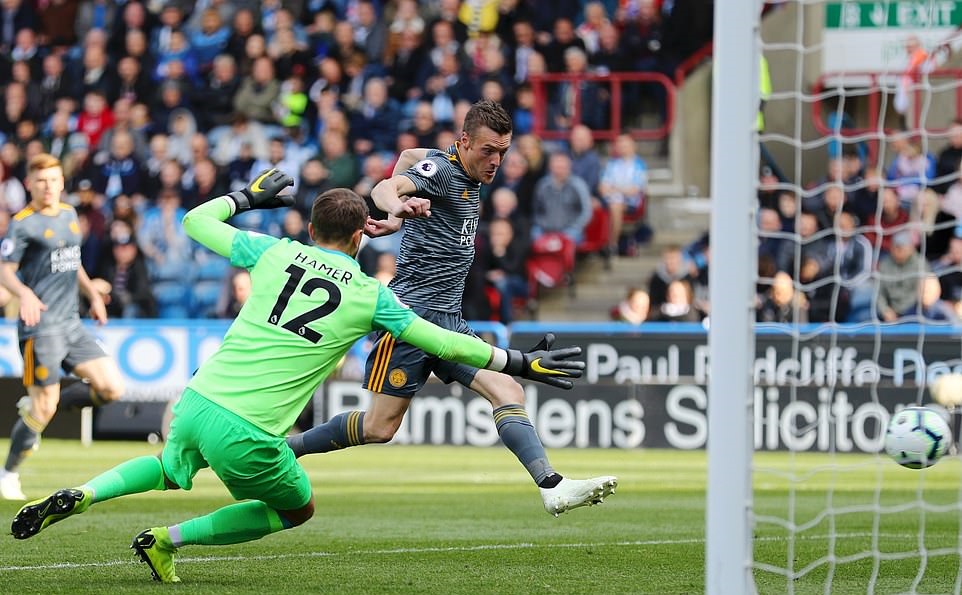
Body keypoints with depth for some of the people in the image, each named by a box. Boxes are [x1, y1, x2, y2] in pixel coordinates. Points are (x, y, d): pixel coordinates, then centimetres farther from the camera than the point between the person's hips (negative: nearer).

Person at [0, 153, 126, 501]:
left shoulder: (69, 215, 13)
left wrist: (93, 294, 19)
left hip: (72, 325, 7)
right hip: (41, 326, -7)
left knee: (112, 388, -1)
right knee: (44, 409, -7)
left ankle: (36, 408, 15)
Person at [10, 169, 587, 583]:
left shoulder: (275, 253, 7)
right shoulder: (369, 295, 1)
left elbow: (197, 221, 19)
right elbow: (442, 342, 5)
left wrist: (248, 196, 35)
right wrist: (517, 362, 16)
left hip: (197, 401, 4)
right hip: (247, 433, -4)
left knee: (172, 469, 37)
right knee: (298, 507, 24)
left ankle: (78, 496, 11)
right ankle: (168, 540, 10)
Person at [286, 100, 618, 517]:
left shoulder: (468, 175, 15)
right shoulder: (441, 170, -11)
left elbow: (409, 156, 33)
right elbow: (386, 188, -31)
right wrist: (396, 208, -55)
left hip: (448, 319, 8)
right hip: (413, 310, -8)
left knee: (507, 391, -10)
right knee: (380, 427, -6)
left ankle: (552, 487, -23)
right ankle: (281, 448, 11)